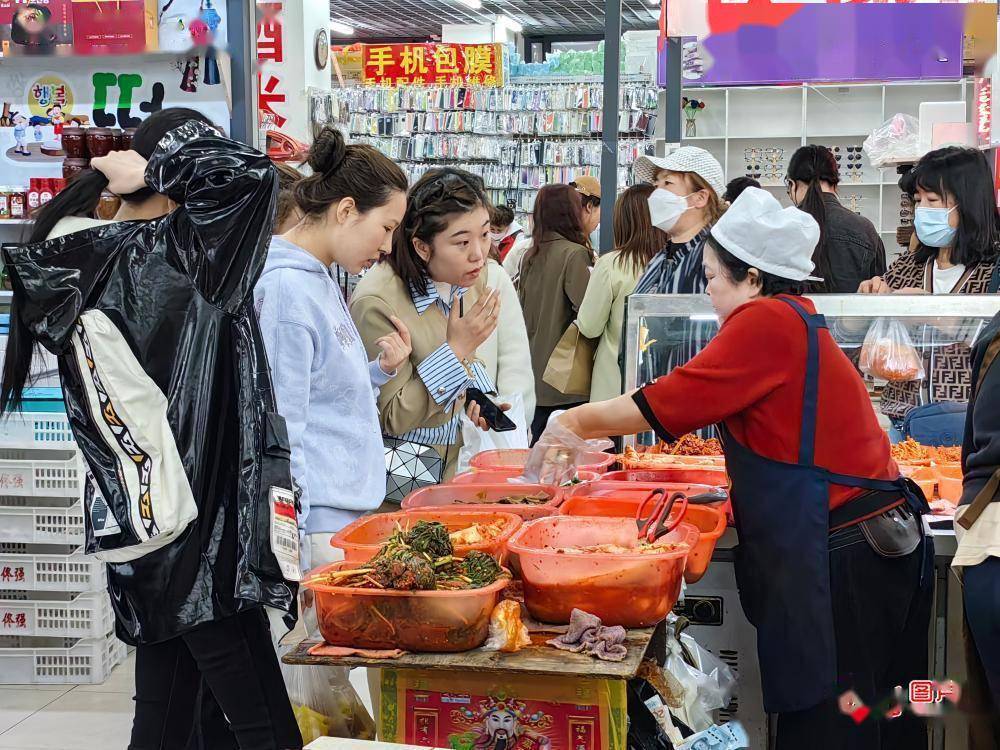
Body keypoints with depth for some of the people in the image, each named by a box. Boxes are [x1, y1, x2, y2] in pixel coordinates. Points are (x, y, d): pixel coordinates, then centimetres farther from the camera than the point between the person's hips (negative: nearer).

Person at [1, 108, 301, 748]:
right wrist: (157, 168, -8)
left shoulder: (86, 258, 8)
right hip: (197, 528, -8)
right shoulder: (171, 253, -13)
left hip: (140, 526, 8)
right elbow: (251, 173, -20)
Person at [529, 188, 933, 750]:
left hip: (837, 560, -10)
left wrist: (575, 422, 1)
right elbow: (689, 403, 17)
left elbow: (668, 402, -13)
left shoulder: (769, 321, -14)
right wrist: (583, 436, 16)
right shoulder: (795, 321, 15)